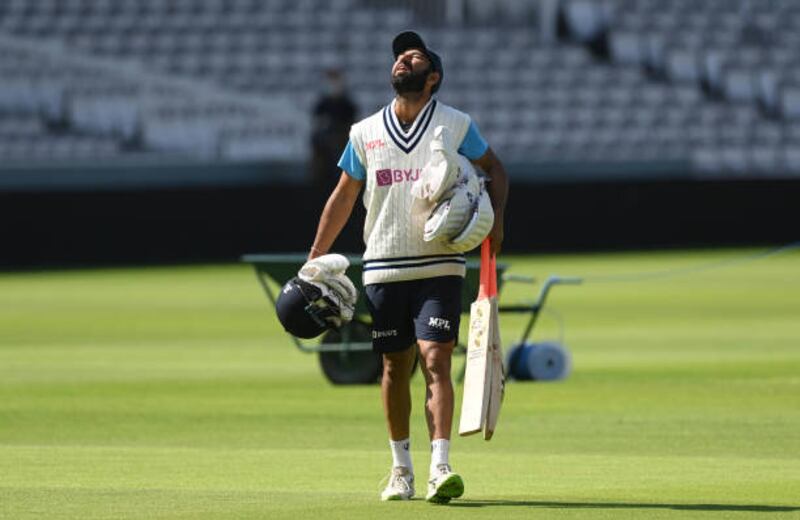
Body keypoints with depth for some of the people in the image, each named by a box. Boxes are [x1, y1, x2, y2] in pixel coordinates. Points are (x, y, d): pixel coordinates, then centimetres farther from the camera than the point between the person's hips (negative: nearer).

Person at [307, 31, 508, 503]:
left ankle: (441, 468, -21)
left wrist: (495, 216, -5)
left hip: (440, 268, -3)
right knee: (395, 369, 8)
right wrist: (314, 261, 12)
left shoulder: (456, 125, 2)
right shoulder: (365, 133, 9)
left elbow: (494, 168, 13)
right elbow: (344, 197, 16)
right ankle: (401, 469, 20)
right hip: (383, 269, 3)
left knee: (436, 362, -15)